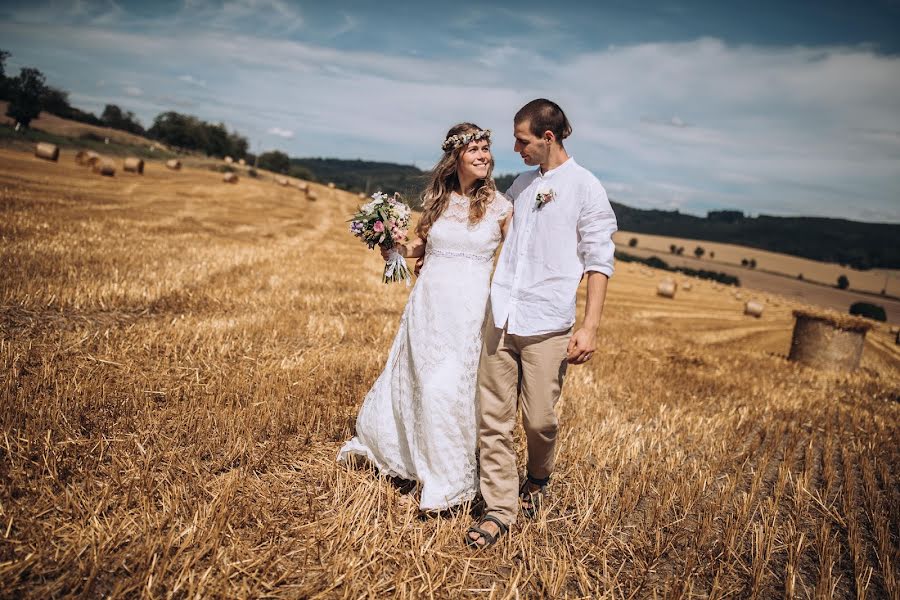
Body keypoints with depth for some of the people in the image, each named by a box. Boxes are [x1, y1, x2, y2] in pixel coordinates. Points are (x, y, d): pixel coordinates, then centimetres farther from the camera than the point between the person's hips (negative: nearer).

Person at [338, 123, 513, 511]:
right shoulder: (437, 199, 6)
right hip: (427, 304, 3)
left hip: (470, 310, -3)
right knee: (407, 379, 14)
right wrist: (395, 247, 0)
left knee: (449, 390, -4)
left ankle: (447, 481, 17)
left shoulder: (500, 207, -4)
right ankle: (375, 441, 42)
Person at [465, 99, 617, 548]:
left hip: (546, 325, -5)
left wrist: (590, 326, -11)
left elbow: (599, 262, -4)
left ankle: (537, 480, 33)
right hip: (500, 317, 5)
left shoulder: (585, 187, -2)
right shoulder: (521, 184, 15)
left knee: (539, 420, 2)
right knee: (493, 419, 3)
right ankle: (500, 508, 15)